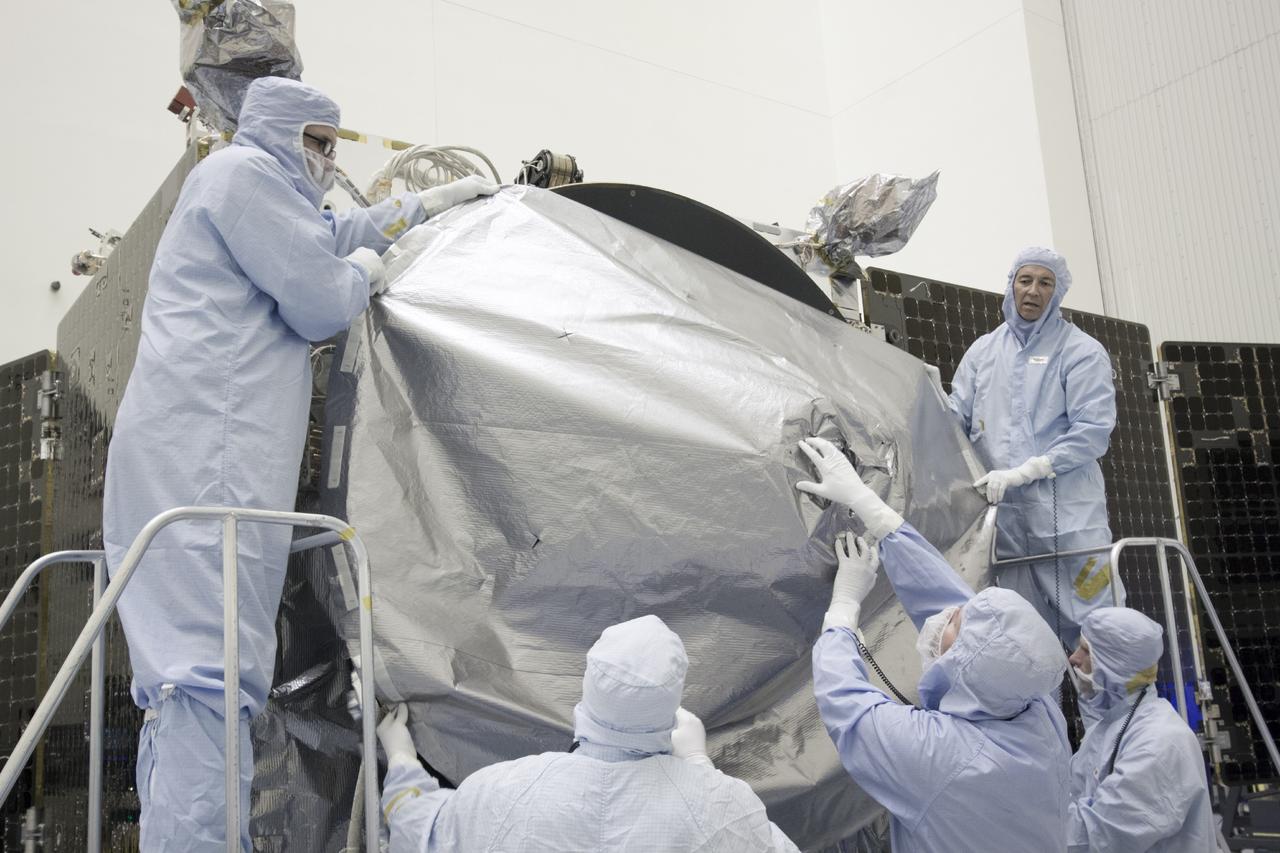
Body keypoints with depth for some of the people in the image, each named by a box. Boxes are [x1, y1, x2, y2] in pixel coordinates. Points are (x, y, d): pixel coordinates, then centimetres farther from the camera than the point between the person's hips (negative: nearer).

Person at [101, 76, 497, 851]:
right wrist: (365, 271, 12)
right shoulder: (245, 171, -2)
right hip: (209, 452, -10)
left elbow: (333, 238, 45)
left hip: (192, 449, 10)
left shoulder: (255, 188, 29)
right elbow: (323, 305, -10)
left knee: (183, 667, 7)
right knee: (211, 664, -18)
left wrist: (427, 204, 49)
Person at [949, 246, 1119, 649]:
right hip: (1002, 513, 4)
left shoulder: (1081, 351, 1)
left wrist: (1022, 472, -16)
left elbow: (1093, 431, -9)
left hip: (1067, 515, -4)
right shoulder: (983, 350, 15)